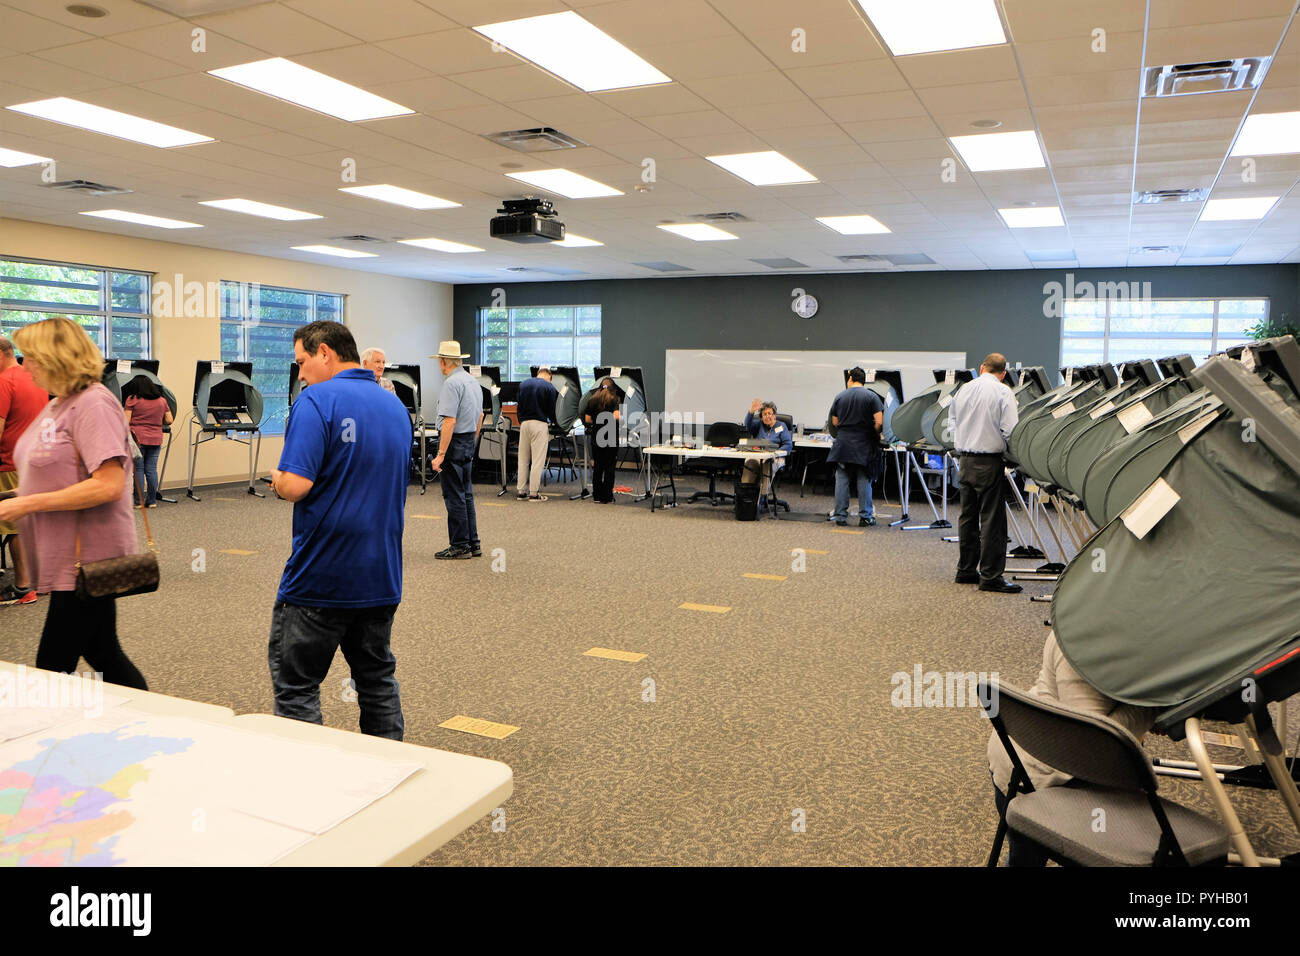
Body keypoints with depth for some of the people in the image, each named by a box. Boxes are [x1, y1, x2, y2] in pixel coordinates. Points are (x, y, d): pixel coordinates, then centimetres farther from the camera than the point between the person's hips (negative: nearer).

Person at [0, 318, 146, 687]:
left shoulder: (93, 404, -15)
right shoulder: (56, 406, 15)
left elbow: (109, 485, -24)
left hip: (86, 558, -10)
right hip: (66, 557, 10)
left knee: (51, 672, -2)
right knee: (103, 656, 15)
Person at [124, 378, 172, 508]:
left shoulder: (132, 400, -3)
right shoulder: (162, 401, 7)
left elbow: (126, 421, -7)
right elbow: (169, 421, 8)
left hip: (138, 438, -3)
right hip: (156, 439, 3)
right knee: (151, 469, 6)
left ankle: (138, 501, 2)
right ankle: (152, 501, 9)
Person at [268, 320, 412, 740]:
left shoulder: (318, 401, -13)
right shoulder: (396, 405, 11)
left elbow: (295, 485, -23)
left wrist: (277, 478, 0)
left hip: (320, 577, -7)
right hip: (381, 575, 7)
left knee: (295, 688, 5)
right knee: (377, 680, 18)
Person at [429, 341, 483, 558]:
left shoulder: (452, 383, -16)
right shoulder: (473, 381, 13)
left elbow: (449, 421, -22)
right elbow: (480, 416, 20)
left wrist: (441, 455, -22)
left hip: (454, 442, -9)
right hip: (469, 442, 9)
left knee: (454, 496, -2)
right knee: (466, 494, 14)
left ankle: (460, 546, 2)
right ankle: (473, 544, 18)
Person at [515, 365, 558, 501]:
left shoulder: (523, 384, 11)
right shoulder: (549, 387, -4)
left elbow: (519, 406, 14)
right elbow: (551, 410, -2)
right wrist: (554, 422, 16)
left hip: (524, 423, 5)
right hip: (540, 424, -5)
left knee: (523, 459, 11)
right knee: (538, 460, -1)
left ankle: (522, 491, 13)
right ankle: (534, 493, -1)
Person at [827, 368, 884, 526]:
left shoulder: (839, 397, 5)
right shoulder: (871, 396, -3)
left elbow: (834, 422, 9)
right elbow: (879, 422, -10)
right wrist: (875, 435, 7)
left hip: (842, 444, 2)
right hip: (864, 446, -2)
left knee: (841, 480, 5)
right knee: (864, 482, 5)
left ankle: (840, 516, 7)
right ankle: (865, 516, 7)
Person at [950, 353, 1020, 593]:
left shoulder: (964, 389, 9)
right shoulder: (1003, 393, -10)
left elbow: (952, 422, 18)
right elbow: (1010, 430, -16)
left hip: (965, 459, 6)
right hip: (988, 461, -6)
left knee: (968, 515, 15)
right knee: (992, 519, -2)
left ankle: (966, 570, 22)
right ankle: (990, 576, -1)